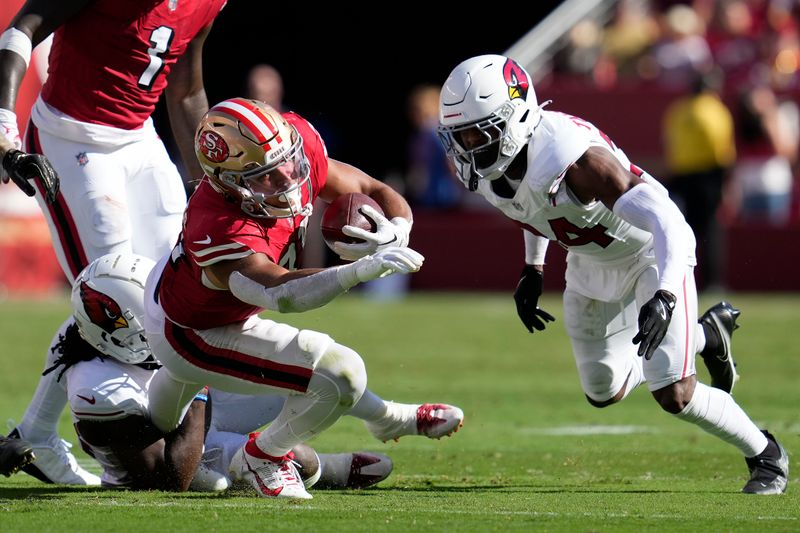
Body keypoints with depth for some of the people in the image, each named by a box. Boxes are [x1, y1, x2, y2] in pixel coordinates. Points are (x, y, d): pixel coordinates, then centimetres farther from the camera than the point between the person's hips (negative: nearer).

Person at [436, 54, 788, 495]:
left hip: (650, 255, -8)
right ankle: (704, 335, 39)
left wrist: (664, 295, -54)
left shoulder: (570, 157, -40)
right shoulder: (479, 166, -16)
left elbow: (667, 221, -42)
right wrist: (532, 270, 9)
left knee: (673, 395, -13)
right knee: (604, 393, 16)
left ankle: (765, 455, 15)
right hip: (590, 265, 8)